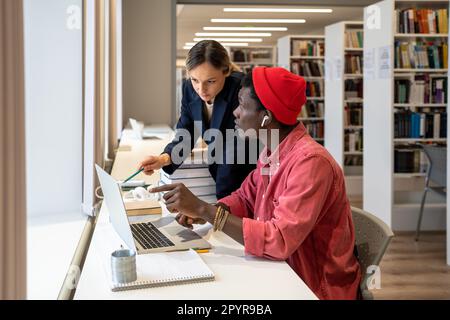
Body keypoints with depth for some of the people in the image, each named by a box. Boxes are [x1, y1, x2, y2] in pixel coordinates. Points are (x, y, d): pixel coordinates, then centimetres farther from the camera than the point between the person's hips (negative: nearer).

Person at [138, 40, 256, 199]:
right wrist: (164, 159, -24)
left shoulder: (241, 88, -24)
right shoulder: (189, 89, -6)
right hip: (218, 174, 5)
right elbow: (184, 136, -3)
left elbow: (235, 148, -26)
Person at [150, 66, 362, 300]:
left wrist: (205, 210, -29)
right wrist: (203, 213, -8)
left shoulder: (310, 162, -25)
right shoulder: (271, 152, 1)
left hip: (315, 288, -6)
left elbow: (280, 241, -30)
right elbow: (245, 197, 12)